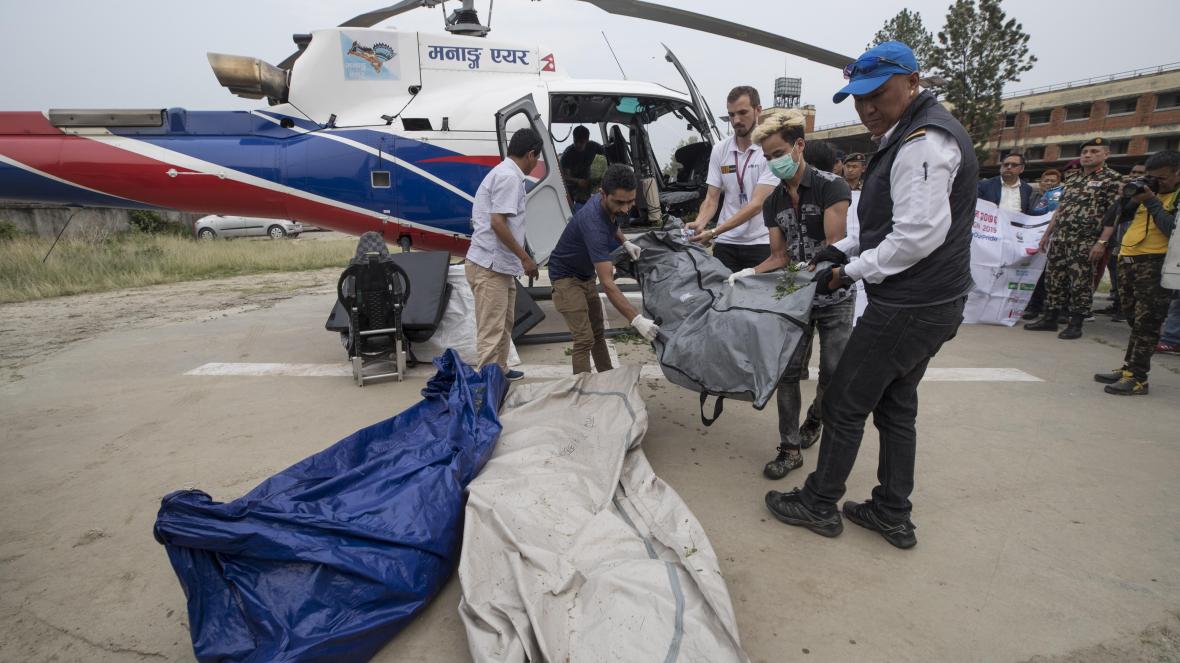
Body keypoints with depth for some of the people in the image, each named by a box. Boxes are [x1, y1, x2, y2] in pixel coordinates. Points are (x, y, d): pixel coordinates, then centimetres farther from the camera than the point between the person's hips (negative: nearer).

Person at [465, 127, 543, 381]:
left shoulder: (505, 173, 16)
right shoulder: (509, 177, -15)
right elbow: (498, 222, -23)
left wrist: (519, 258, 20)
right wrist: (525, 257, -17)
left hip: (499, 266, 11)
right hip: (490, 267, -11)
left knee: (504, 324, 21)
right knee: (491, 330, -8)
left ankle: (500, 371, 34)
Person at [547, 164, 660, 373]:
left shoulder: (610, 205, -12)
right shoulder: (593, 222, -37)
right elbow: (607, 283, -42)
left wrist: (625, 242, -2)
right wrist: (636, 319, -49)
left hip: (586, 274, 9)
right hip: (567, 276, -9)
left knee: (598, 332, 15)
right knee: (584, 340, -15)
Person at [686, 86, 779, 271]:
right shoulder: (719, 150, 7)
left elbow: (757, 204, -16)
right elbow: (711, 198, 7)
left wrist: (714, 232, -23)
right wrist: (699, 224, -15)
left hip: (760, 243, -3)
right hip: (725, 243, 4)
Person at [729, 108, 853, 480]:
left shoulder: (831, 186, -12)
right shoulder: (773, 203, 5)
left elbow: (834, 245, -19)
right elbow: (779, 256, 6)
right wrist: (749, 273, -10)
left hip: (833, 297, -4)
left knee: (833, 373, 4)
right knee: (788, 370, 0)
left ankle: (813, 420, 35)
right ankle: (790, 448, 8)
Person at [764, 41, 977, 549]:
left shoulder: (924, 141, -18)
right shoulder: (911, 136, 14)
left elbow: (919, 236, -25)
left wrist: (851, 272, -16)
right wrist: (844, 248, 11)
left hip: (908, 309, -10)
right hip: (928, 304, 10)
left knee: (844, 405, 2)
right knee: (896, 408, 17)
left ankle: (819, 505, 18)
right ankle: (893, 514, 29)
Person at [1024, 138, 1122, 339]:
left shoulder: (1111, 179, -2)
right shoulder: (1071, 179, 16)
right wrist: (1047, 234, 16)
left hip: (1085, 241, -6)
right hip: (1060, 238, 6)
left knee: (1080, 283, -1)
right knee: (1053, 278, 8)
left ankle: (1076, 324, 7)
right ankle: (1050, 318, 17)